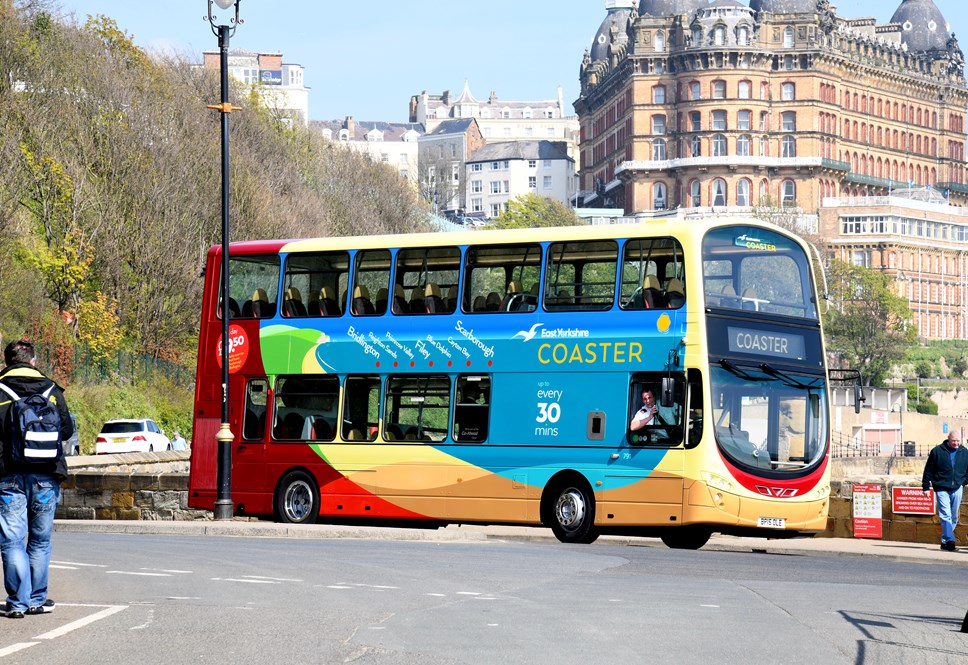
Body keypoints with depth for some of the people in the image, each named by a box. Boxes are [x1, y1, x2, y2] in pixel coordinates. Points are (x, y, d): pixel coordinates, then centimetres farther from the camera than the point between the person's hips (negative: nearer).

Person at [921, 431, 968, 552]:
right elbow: (928, 470, 2)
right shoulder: (937, 451, -2)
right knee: (946, 515, -14)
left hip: (956, 489, 4)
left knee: (954, 517, 8)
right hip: (941, 489, -4)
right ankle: (950, 541, -21)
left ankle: (945, 541, 19)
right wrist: (926, 487, 0)